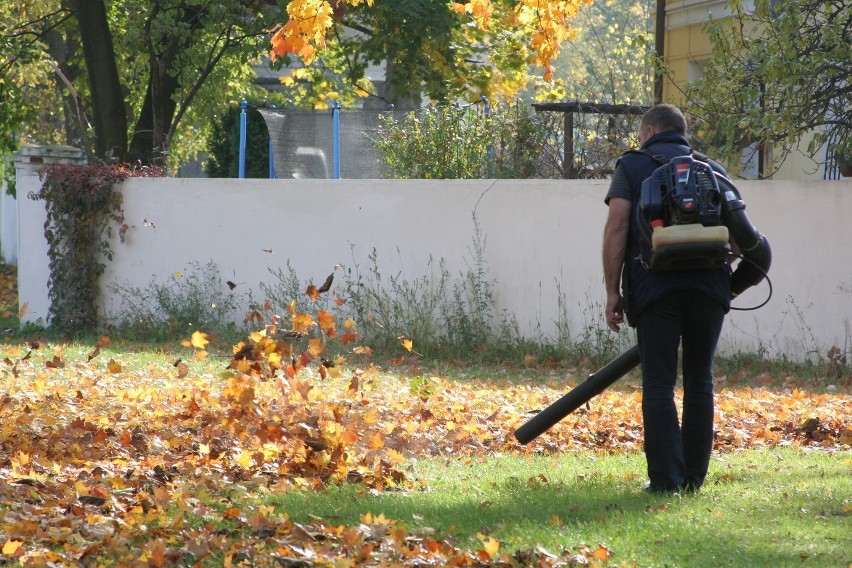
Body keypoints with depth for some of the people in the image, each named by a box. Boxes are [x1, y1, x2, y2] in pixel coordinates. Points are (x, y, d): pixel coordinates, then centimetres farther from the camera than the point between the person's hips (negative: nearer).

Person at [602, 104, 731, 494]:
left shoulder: (633, 166, 9)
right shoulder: (713, 170, 19)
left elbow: (616, 228, -3)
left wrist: (612, 290, -1)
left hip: (656, 286, -3)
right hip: (709, 286, 3)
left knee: (659, 385, -2)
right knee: (699, 382, 11)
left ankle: (665, 479, -8)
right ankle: (694, 478, 11)